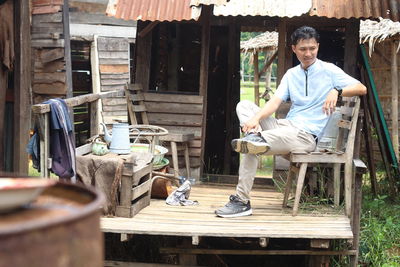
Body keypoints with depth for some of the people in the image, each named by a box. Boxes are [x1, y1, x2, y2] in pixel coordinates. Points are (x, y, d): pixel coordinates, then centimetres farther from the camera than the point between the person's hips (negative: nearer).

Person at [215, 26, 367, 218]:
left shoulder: (328, 71, 2)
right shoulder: (291, 74, 17)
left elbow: (362, 89, -5)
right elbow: (275, 101, 2)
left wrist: (337, 91, -24)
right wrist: (256, 118, -18)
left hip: (305, 135, -6)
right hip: (286, 126, 7)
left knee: (250, 148, -25)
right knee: (244, 105, -6)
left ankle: (242, 201, -25)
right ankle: (255, 136, -34)